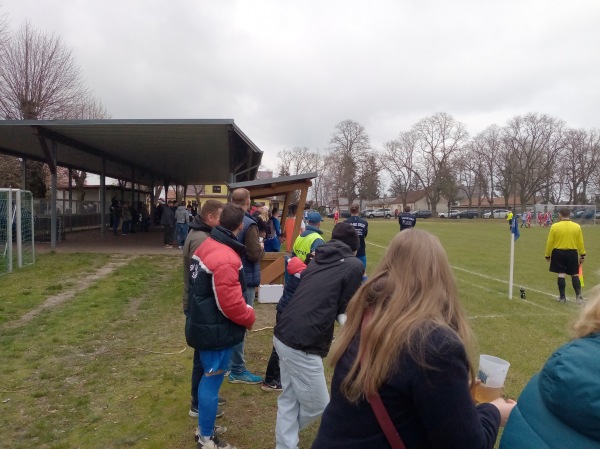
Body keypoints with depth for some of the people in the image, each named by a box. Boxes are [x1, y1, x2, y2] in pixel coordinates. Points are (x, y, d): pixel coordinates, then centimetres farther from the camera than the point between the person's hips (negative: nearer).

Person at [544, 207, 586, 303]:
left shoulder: (555, 226, -8)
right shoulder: (577, 226, -3)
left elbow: (550, 242, -5)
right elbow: (580, 243, 2)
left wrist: (547, 255, 6)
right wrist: (582, 255, 13)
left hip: (558, 253, -1)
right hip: (572, 253, 1)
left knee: (561, 274, 4)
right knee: (575, 275, 11)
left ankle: (562, 297, 10)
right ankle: (578, 296, 11)